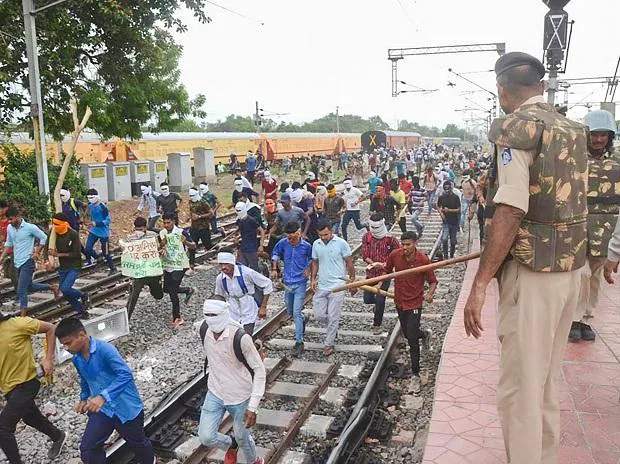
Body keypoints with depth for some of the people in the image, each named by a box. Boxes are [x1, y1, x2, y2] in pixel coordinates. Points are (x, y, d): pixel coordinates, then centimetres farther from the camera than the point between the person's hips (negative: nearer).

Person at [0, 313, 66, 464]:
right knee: (31, 418, 25)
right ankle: (58, 437, 50)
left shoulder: (16, 324, -22)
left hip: (25, 384, -7)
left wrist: (49, 359, -15)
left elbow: (51, 328, -13)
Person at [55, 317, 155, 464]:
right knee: (87, 449, -6)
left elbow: (126, 374, -34)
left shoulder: (105, 349, -24)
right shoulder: (76, 359, 1)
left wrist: (103, 397, -41)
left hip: (126, 407, -6)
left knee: (137, 442, 16)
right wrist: (84, 399, 10)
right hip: (102, 409, 6)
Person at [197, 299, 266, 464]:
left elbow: (259, 370, -21)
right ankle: (231, 445, 32)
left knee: (241, 436, 13)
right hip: (214, 394, 4)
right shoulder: (204, 332, -12)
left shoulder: (240, 338, -28)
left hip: (240, 397, -4)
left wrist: (253, 407, -23)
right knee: (206, 437, -2)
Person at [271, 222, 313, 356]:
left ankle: (299, 342, 0)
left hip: (300, 283, -4)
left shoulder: (306, 246, -11)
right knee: (290, 312, 17)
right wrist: (274, 269, 6)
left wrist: (309, 269, -4)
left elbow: (312, 259, 9)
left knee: (297, 313, -9)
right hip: (287, 282, 4)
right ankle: (303, 320, 50)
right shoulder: (283, 243, -5)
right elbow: (275, 254, 14)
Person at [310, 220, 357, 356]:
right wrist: (313, 279, 3)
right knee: (319, 314, 6)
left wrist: (353, 282, -1)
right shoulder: (316, 244, 4)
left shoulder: (341, 243, -9)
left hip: (337, 286, -4)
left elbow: (349, 263, -2)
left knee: (333, 317, -1)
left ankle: (329, 344, 12)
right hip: (321, 286, 5)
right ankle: (334, 327, 35)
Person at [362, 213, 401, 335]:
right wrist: (373, 263, -22)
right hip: (371, 273, 3)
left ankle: (377, 325, 15)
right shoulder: (366, 237, -2)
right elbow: (364, 255, -4)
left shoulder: (390, 238, -11)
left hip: (385, 274, -3)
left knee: (380, 300, -3)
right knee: (367, 299, 6)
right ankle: (378, 305, 41)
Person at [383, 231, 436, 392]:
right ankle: (425, 334, 55)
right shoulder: (395, 255, -9)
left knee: (412, 340, -7)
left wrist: (430, 294, -25)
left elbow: (433, 281, -6)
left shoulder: (423, 260, -17)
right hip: (399, 301, 5)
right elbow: (387, 270, 11)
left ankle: (416, 376, 5)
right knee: (407, 334, 21)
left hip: (414, 303, -5)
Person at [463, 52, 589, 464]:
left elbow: (510, 211, -21)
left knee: (520, 388, 1)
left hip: (533, 273, -9)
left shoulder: (517, 127, -12)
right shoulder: (573, 130, 13)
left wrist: (480, 283, -22)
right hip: (570, 268, 9)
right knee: (548, 381, 20)